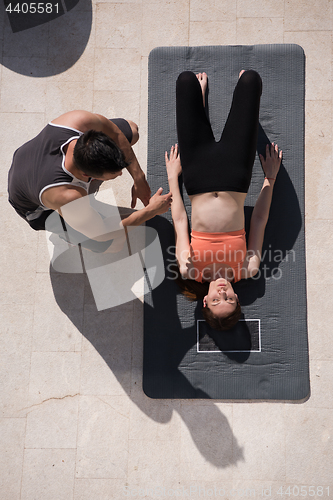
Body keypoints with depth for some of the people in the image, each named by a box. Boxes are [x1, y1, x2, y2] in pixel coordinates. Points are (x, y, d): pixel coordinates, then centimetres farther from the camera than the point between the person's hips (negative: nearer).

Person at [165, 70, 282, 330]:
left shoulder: (190, 271, -15)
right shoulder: (247, 271, -13)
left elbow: (180, 221, -6)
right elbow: (259, 220, -3)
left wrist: (173, 176, 3)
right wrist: (271, 178, 5)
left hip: (199, 176, 0)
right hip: (235, 175, 1)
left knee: (187, 79, -4)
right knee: (251, 78, -2)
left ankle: (201, 92, 37)